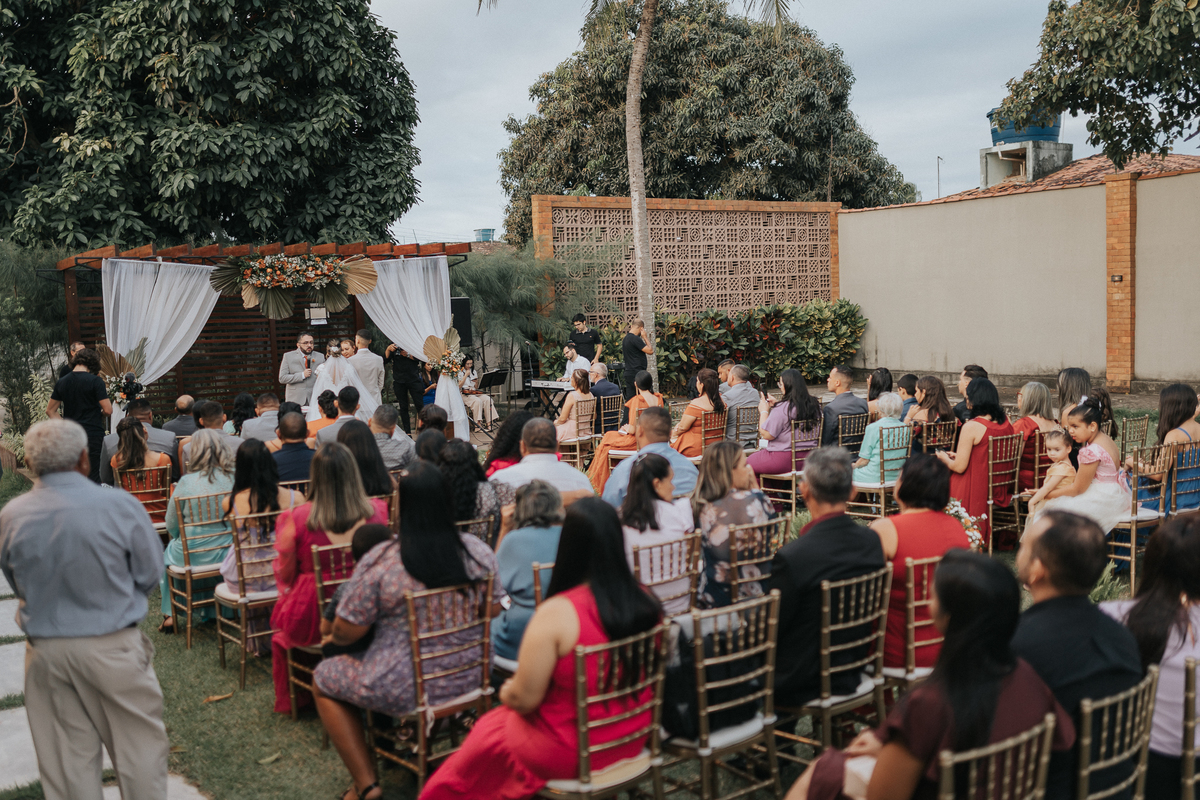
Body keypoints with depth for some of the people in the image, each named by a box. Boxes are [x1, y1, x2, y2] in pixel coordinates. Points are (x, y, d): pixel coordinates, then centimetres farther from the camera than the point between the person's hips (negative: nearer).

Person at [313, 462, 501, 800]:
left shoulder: (379, 562, -21)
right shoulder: (477, 551, -9)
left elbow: (347, 632, -12)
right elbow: (493, 609, 5)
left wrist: (333, 637, 11)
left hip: (403, 690, -5)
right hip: (467, 679, 6)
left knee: (324, 678, 21)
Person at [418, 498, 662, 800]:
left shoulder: (555, 614, -27)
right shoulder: (645, 602, -11)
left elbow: (523, 699, -21)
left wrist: (507, 693, 3)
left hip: (570, 752, -5)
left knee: (489, 729, 24)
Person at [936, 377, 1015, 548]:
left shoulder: (971, 427, -21)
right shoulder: (1007, 422, 2)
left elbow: (959, 467, -18)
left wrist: (944, 458, 4)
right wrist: (959, 455, 20)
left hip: (975, 492, -8)